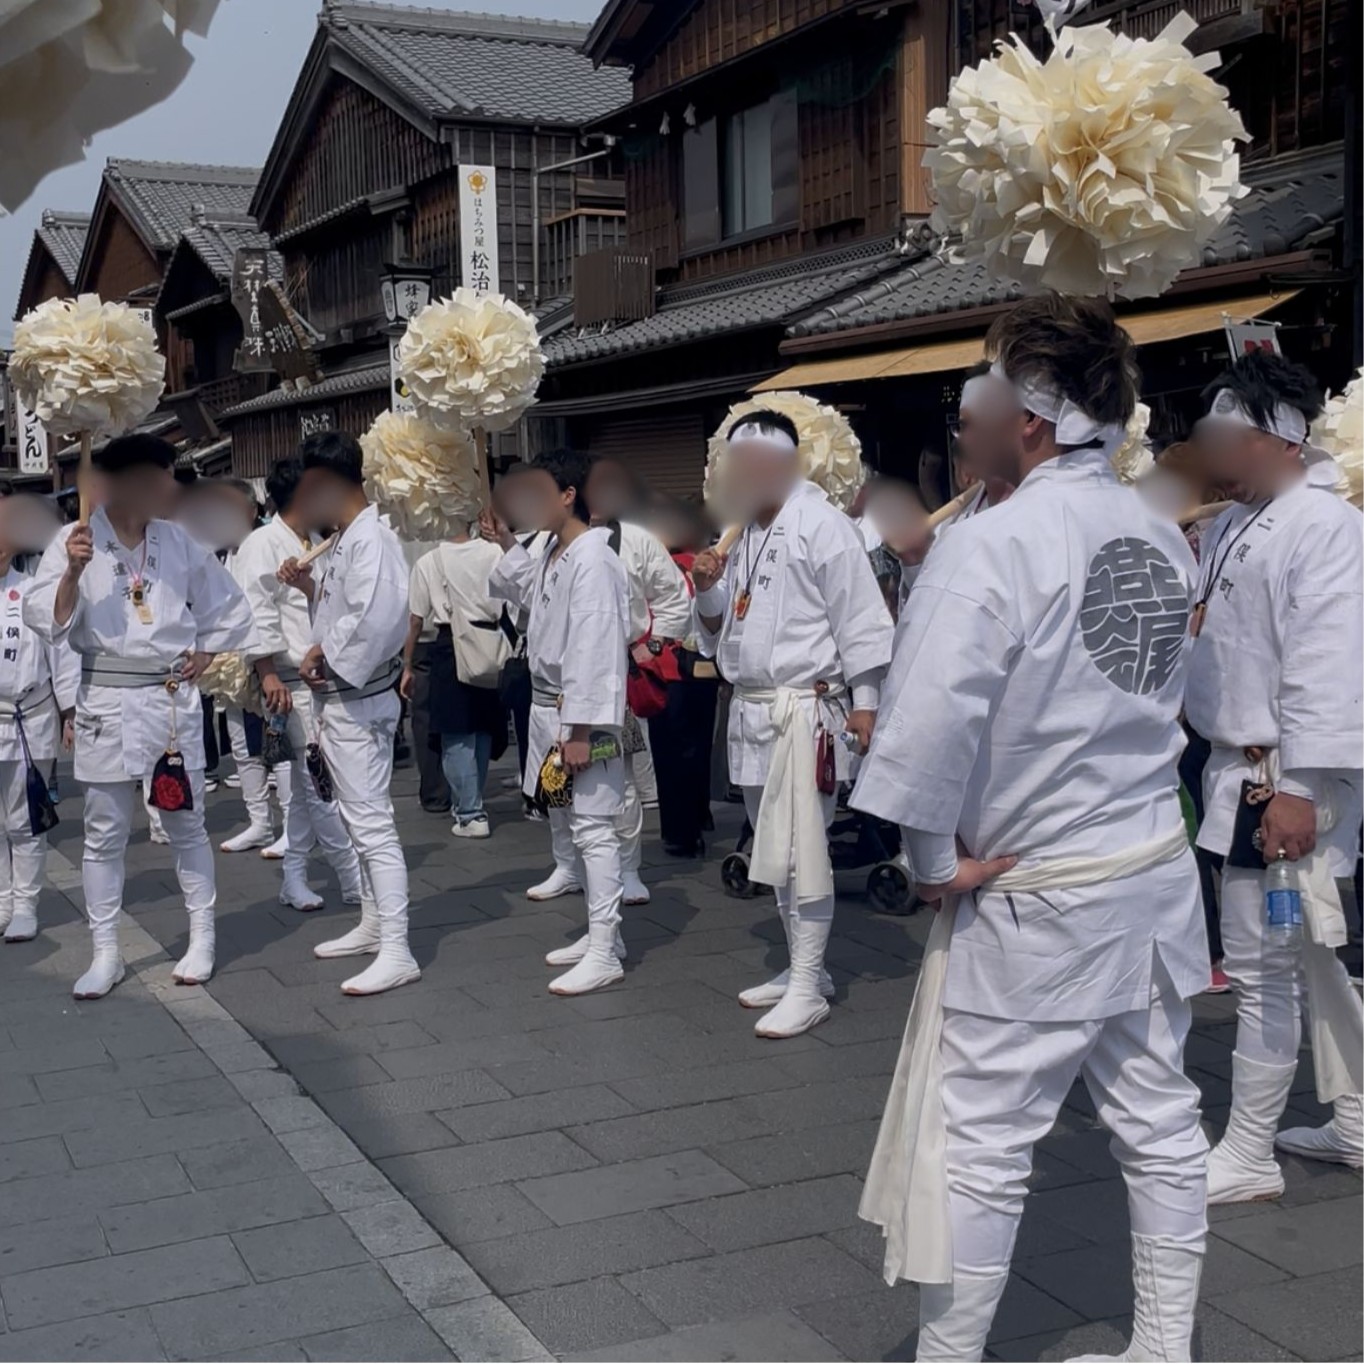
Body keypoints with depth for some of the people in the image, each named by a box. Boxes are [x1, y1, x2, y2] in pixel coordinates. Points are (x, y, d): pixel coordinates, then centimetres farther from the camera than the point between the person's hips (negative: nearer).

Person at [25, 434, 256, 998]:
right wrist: (73, 572, -24)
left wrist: (203, 657, 6)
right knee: (105, 834, 6)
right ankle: (106, 953, 16)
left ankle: (202, 940, 21)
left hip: (171, 699, 2)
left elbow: (230, 608, 15)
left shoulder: (178, 543, 4)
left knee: (186, 825, 10)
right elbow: (46, 621, -11)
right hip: (105, 703, -2)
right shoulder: (74, 540, -5)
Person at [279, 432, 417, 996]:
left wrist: (320, 653, -16)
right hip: (337, 700, 11)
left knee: (372, 823, -10)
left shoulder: (372, 539, -18)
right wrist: (308, 585, 5)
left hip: (358, 700, -11)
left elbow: (373, 619, -28)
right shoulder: (346, 538, 14)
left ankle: (395, 951, -8)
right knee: (357, 818, 18)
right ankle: (372, 924, 30)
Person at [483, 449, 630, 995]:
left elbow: (595, 649, -22)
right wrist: (506, 543, 26)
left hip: (581, 714, -10)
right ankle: (601, 933, 28)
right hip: (549, 707, 10)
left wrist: (580, 731, -23)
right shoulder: (554, 554, 11)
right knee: (568, 826, 17)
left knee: (592, 829, -5)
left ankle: (604, 953, 1)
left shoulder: (593, 560, -18)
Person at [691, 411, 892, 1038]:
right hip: (751, 709, 8)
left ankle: (808, 986, 2)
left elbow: (859, 617, -12)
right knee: (776, 849, 14)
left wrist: (864, 701, -15)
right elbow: (718, 631, 20)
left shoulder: (821, 524, -9)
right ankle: (801, 967, 25)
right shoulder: (744, 533, 16)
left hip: (805, 709, -8)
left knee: (800, 850, -7)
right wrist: (709, 589, 1)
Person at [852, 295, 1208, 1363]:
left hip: (1033, 905, -7)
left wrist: (936, 862, -14)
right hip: (1159, 874, 7)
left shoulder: (991, 545, -20)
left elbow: (927, 723, -27)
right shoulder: (1164, 539, 2)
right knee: (1158, 1122, 17)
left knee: (976, 1150, 6)